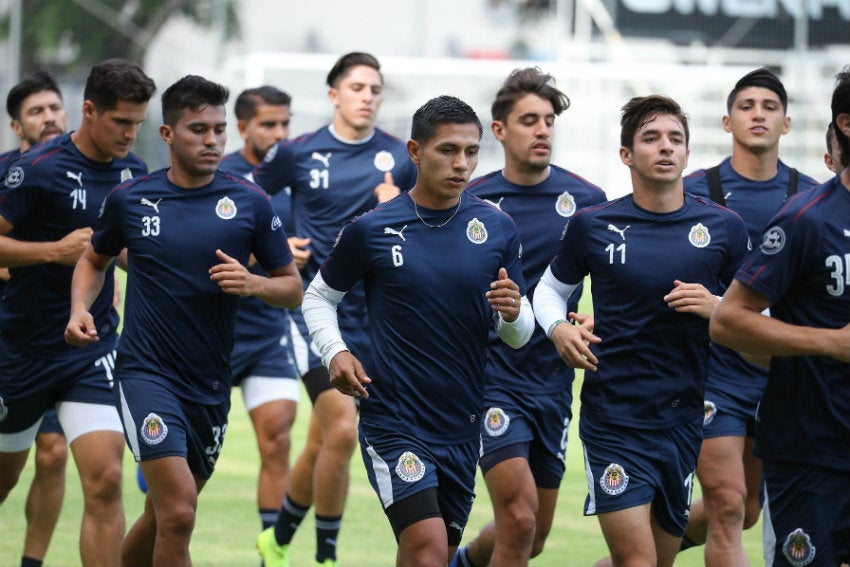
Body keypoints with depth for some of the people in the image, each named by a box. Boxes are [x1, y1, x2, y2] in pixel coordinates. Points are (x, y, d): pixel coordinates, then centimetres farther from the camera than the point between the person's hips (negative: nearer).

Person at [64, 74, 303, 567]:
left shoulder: (250, 201, -1)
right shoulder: (130, 199, 0)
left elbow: (293, 289, 5)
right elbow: (95, 259, 19)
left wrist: (252, 284, -16)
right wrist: (80, 310, 1)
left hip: (211, 386, 3)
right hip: (146, 374, -3)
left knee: (163, 517, 16)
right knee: (178, 513, -19)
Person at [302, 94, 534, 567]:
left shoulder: (498, 229, 2)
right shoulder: (372, 230, -4)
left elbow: (520, 335, 8)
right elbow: (320, 296, 10)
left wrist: (513, 314, -15)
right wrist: (335, 353, -8)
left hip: (463, 424, 4)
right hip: (393, 419, -4)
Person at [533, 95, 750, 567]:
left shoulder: (724, 227, 2)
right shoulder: (593, 225, 1)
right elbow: (551, 288, 16)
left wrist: (716, 308, -11)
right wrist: (559, 328, -5)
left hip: (683, 418, 3)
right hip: (613, 417, -2)